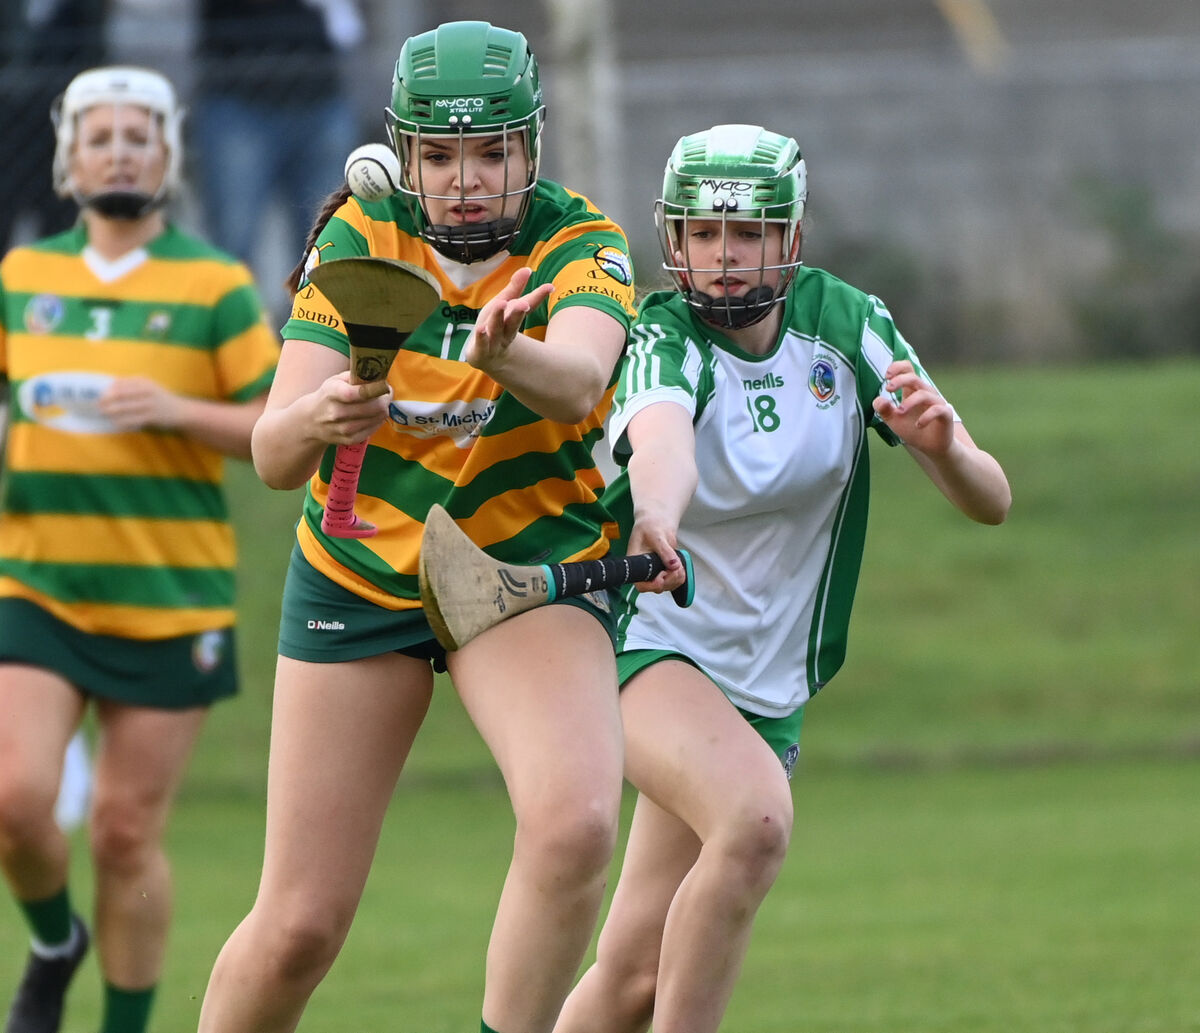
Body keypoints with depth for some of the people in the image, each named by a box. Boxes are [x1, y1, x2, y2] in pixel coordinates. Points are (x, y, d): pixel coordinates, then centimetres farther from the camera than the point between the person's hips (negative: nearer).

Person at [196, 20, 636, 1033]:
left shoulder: (582, 246, -13)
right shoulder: (361, 236, -11)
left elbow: (578, 379, -36)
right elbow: (272, 453, -17)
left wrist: (506, 351, -58)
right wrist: (315, 418, -41)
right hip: (359, 577, 1)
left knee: (575, 826, -30)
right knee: (298, 927, -2)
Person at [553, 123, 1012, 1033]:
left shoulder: (847, 325, -5)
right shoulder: (663, 338, -16)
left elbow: (990, 503, -8)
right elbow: (660, 438, -42)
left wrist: (943, 445, -31)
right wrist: (656, 521, -64)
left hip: (769, 682, 4)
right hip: (643, 642, -4)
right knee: (756, 817, -34)